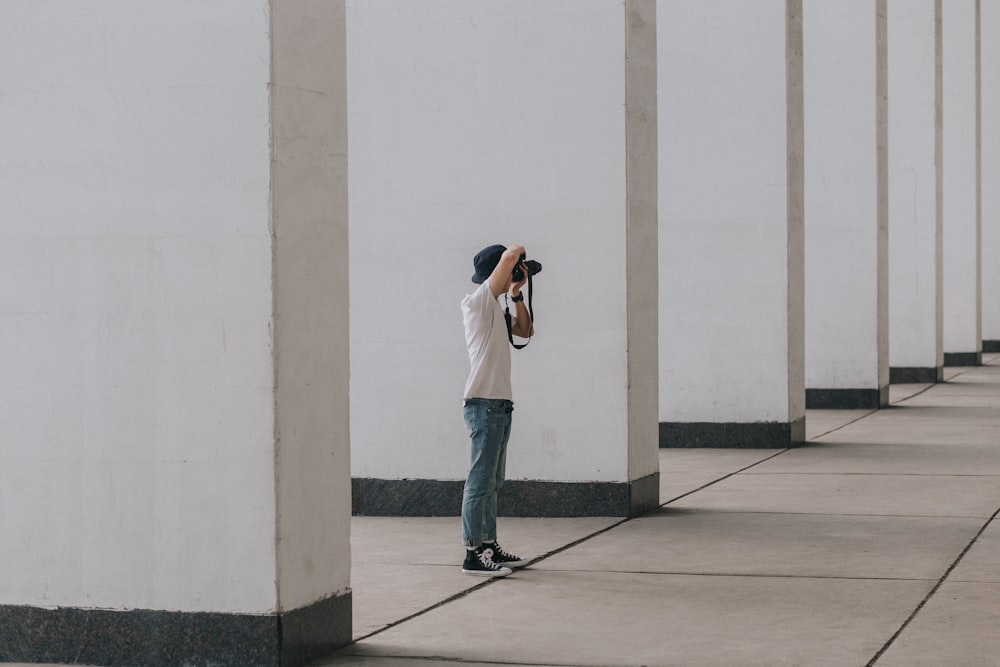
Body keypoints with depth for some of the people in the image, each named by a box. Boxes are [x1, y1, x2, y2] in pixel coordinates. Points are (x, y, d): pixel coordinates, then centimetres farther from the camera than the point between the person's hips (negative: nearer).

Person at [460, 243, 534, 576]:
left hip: (500, 403, 10)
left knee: (492, 482, 13)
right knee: (480, 480, -10)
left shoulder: (496, 307, 18)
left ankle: (489, 545, 19)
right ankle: (472, 554, -9)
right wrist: (517, 252, 1)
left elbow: (524, 331, 26)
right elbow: (510, 255, -21)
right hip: (484, 403, -10)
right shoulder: (478, 301, -10)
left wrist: (516, 295, 16)